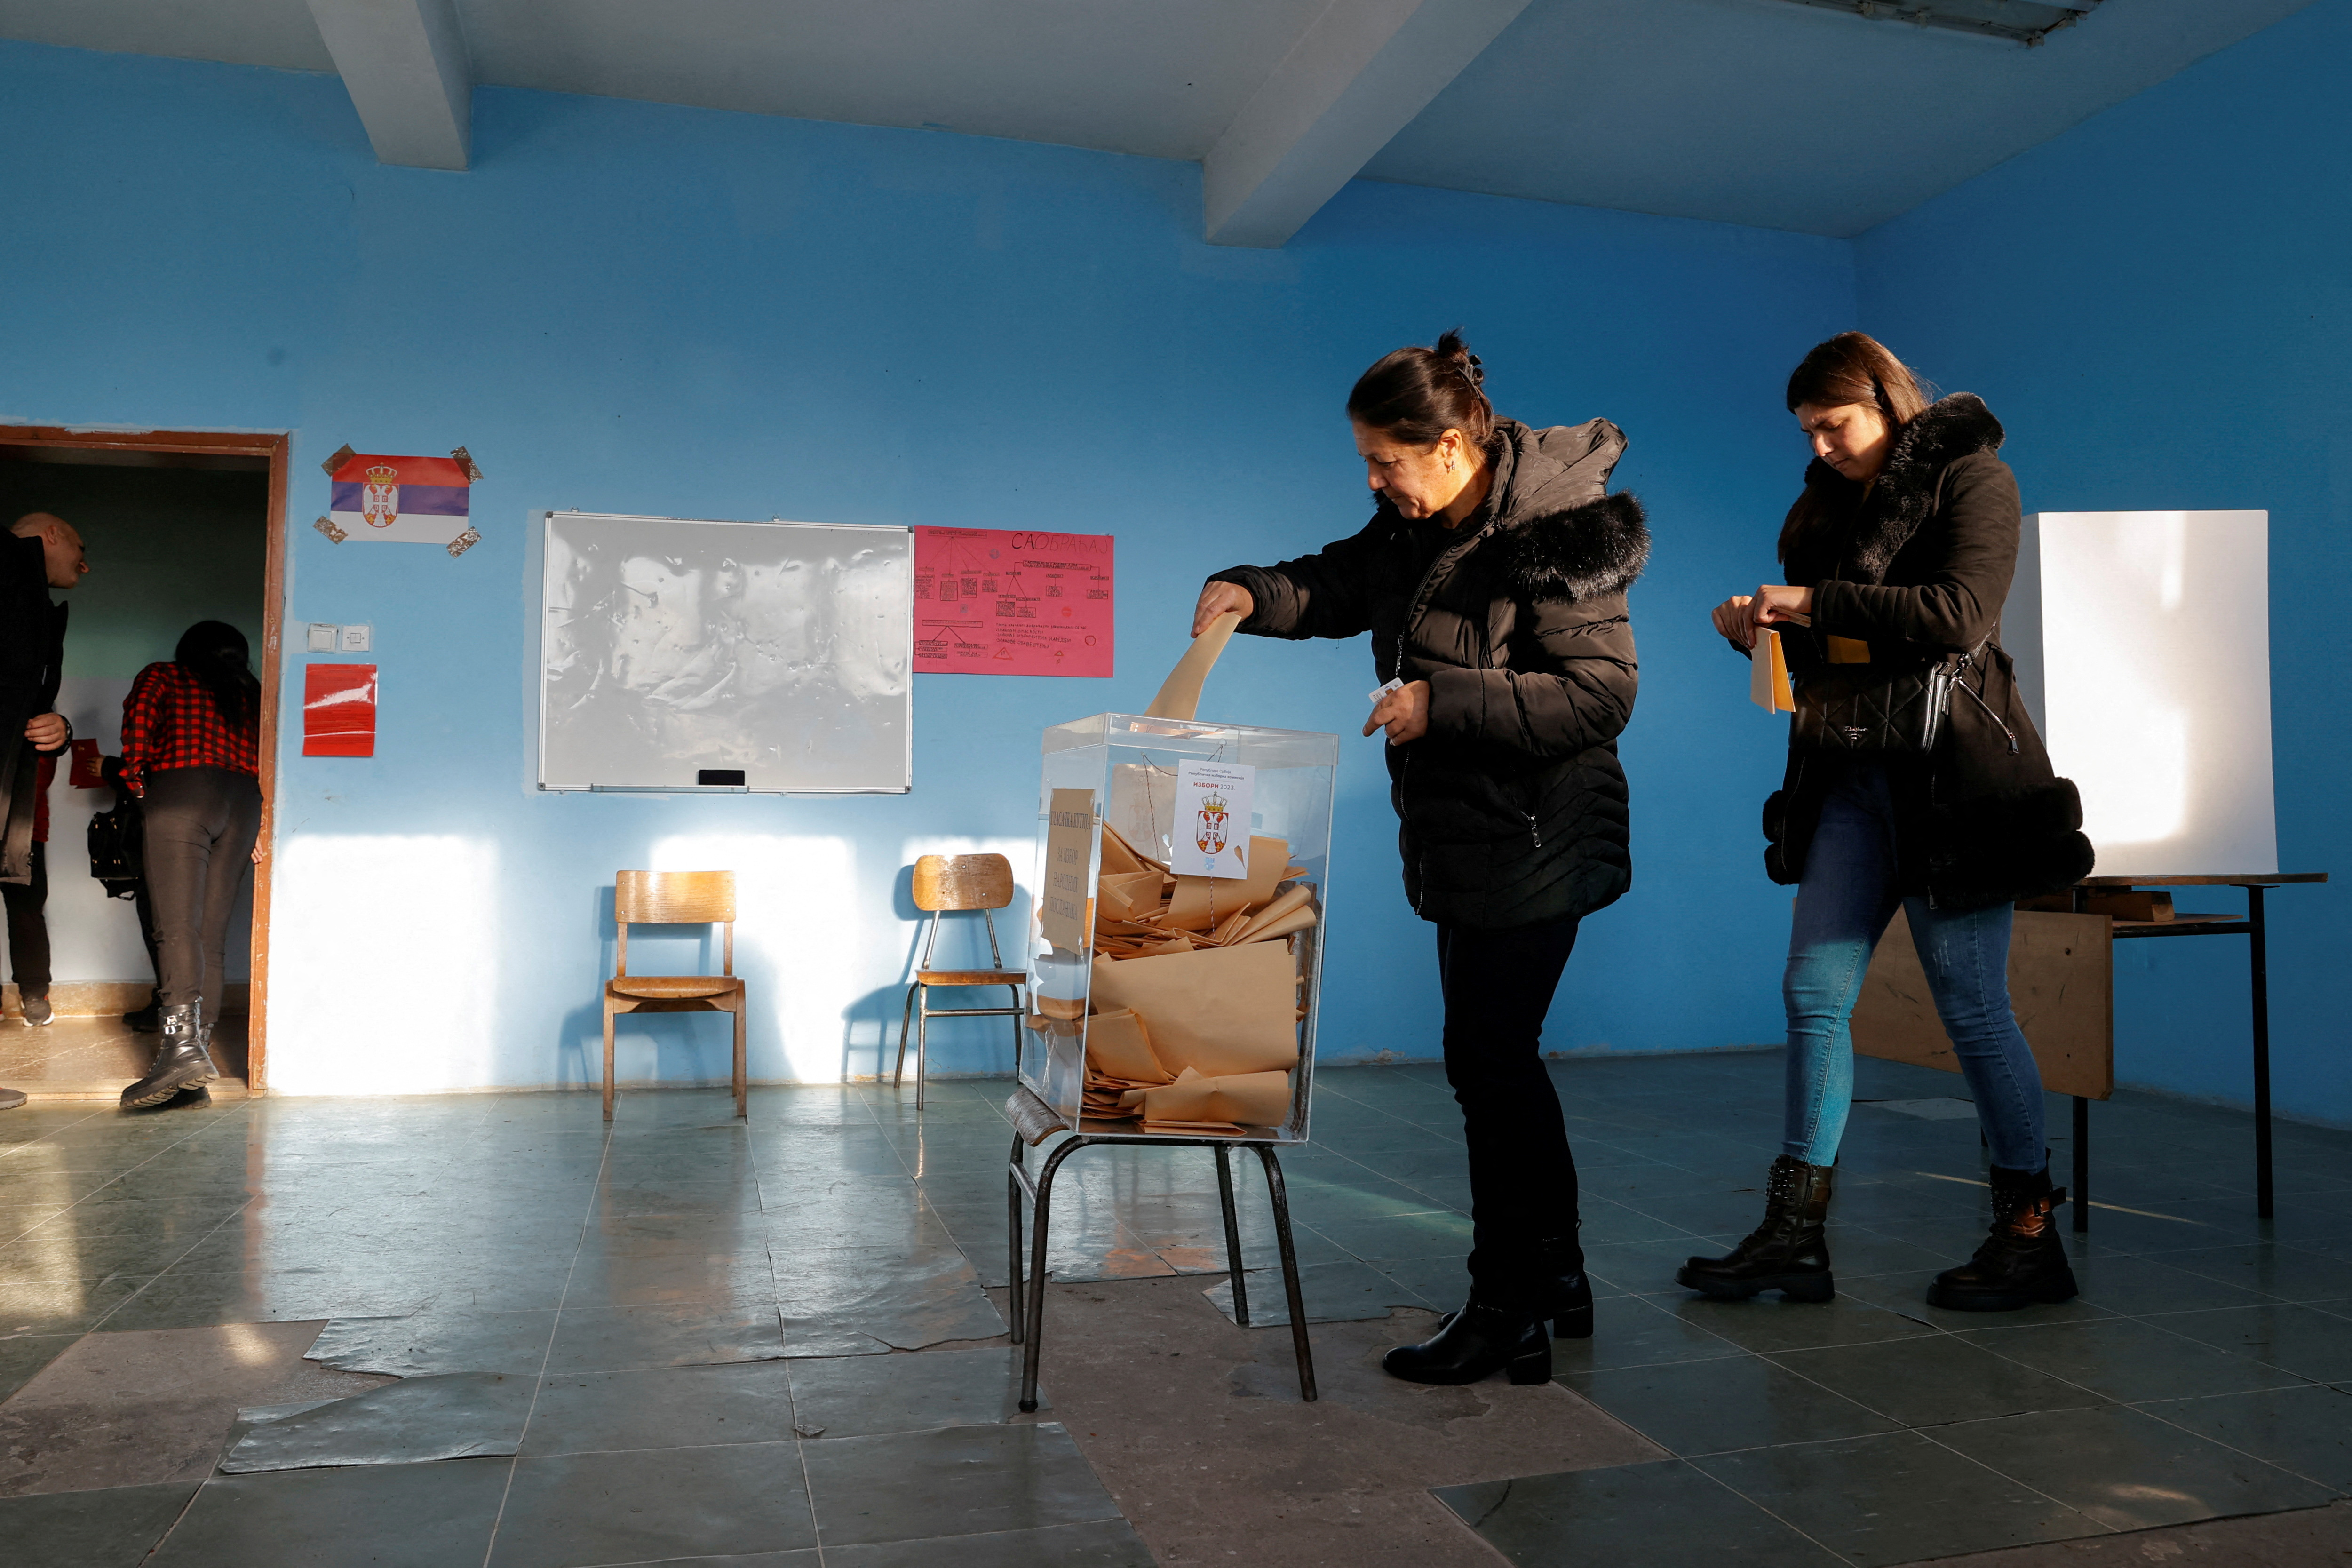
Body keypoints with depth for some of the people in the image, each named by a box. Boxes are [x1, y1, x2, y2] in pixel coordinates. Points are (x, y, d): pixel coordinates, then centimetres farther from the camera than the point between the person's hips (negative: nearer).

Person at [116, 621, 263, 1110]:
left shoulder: (162, 678, 15)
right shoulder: (253, 695, 24)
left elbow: (140, 711, -4)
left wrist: (134, 777, 7)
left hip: (181, 793, -4)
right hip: (243, 805, 4)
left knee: (177, 927, -16)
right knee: (212, 935, 4)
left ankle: (183, 1044, -31)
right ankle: (200, 1043, -1)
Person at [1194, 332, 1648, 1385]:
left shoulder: (1556, 537, -18)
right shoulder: (1415, 527, 7)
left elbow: (1600, 695, -21)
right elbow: (1339, 585, 20)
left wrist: (1444, 700, -23)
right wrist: (1254, 593, 0)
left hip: (1535, 843, -9)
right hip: (1462, 842, 9)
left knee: (1487, 1061, -5)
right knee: (1499, 1060, 16)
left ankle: (1506, 1316, 10)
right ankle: (1556, 1279, 32)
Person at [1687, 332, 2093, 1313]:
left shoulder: (1969, 478, -2)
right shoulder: (1827, 505, 16)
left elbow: (1961, 614, -19)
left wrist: (1817, 603, -17)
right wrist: (1758, 629, 1)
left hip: (1950, 777, -6)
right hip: (1850, 775, 7)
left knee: (1971, 1004, -1)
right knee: (1813, 993, 1)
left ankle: (2030, 1234, 14)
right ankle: (1796, 1235, 5)